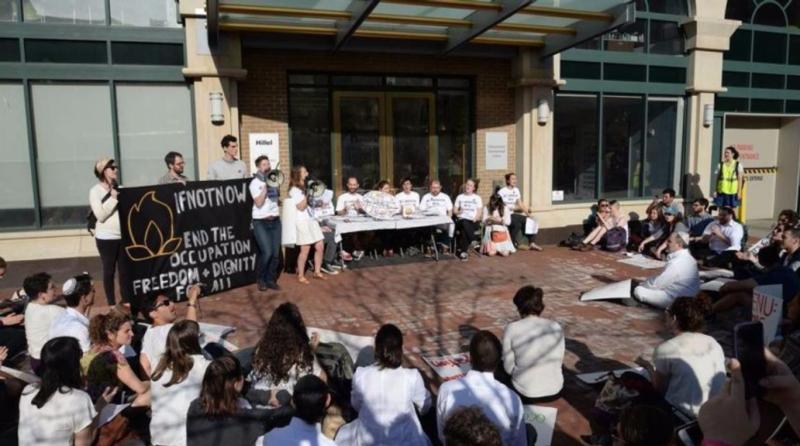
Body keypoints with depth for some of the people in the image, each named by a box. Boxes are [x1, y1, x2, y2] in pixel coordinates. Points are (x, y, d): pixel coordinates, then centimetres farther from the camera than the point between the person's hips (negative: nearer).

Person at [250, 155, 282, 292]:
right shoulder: (255, 182, -6)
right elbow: (258, 203, -17)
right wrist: (265, 187, -19)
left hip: (275, 220, 5)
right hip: (261, 222, -5)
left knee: (276, 253, 1)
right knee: (267, 252, -12)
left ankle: (271, 280, 14)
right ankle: (260, 280, 8)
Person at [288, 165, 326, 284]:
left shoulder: (304, 187, 19)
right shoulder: (294, 190, -9)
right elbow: (301, 207, -16)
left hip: (312, 219, 8)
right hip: (302, 221, -8)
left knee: (320, 247, 6)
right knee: (305, 249, -5)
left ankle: (317, 272, 20)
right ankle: (300, 276, 8)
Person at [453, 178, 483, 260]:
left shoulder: (477, 197, 16)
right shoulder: (459, 197, 20)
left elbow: (479, 212, 8)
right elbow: (454, 211, 15)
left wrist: (475, 219, -12)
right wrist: (459, 212, -9)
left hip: (473, 222, -1)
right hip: (462, 220, 1)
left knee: (464, 230, -36)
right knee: (465, 223, -39)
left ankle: (463, 251, -38)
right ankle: (473, 241, -47)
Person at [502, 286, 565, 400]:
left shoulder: (511, 329, -13)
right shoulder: (556, 327, -6)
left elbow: (509, 368, -6)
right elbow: (559, 362, 4)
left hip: (526, 391, -3)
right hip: (555, 390, 3)